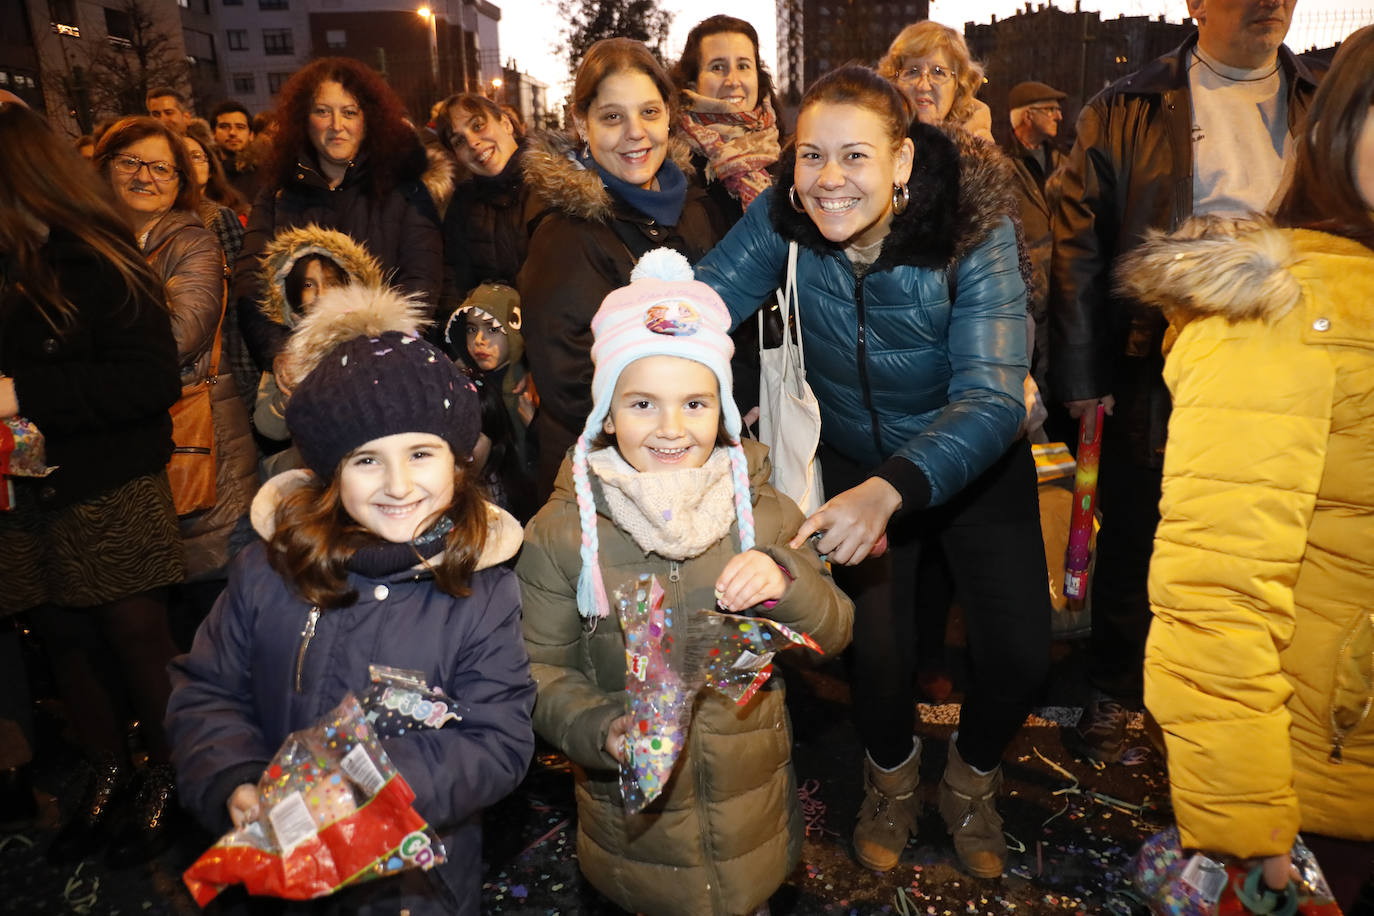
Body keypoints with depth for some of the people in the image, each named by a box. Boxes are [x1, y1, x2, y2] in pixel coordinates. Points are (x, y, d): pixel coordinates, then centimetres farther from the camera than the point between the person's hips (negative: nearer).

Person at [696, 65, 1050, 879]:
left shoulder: (975, 233, -27)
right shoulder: (785, 219, -18)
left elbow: (992, 397, -37)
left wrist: (889, 490, -53)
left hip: (975, 464, -1)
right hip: (860, 464, 2)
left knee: (1021, 651, -6)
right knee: (878, 650, -5)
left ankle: (971, 781, 31)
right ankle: (892, 776, 32)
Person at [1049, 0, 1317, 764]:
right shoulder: (1128, 113, 1)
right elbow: (1080, 246, -3)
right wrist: (1083, 374, -9)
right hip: (1157, 379, -2)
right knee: (1135, 545, 10)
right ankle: (1114, 694, 29)